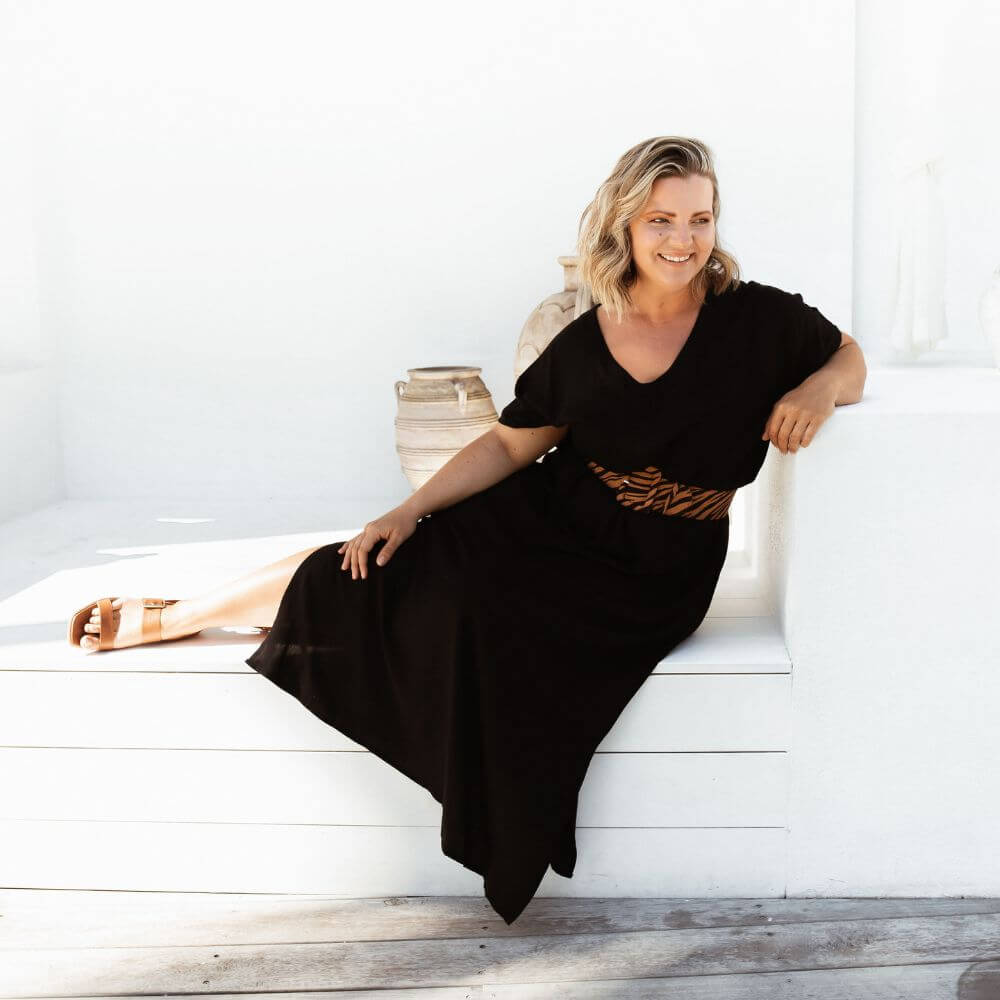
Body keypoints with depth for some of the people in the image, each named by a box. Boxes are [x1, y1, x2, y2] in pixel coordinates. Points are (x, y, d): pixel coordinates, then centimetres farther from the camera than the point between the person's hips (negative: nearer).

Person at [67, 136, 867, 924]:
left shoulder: (756, 318, -10)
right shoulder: (585, 342, -5)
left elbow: (850, 359, 4)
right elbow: (509, 444, 2)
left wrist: (818, 388, -20)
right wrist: (410, 511, -7)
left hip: (649, 581, -2)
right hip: (544, 519, 2)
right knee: (379, 565, -5)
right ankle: (165, 620, 15)